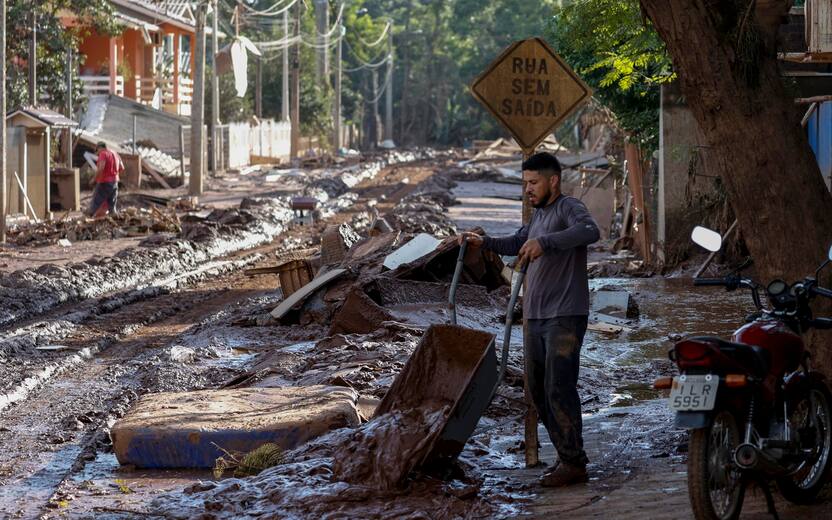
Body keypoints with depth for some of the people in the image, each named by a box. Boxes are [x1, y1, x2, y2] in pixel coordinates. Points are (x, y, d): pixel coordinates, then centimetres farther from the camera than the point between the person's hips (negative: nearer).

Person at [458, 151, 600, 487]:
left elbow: (589, 231, -31)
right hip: (536, 318, 10)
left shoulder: (568, 208, -10)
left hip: (565, 317, -10)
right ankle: (566, 456, 19)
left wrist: (544, 241, -41)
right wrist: (484, 243, 19)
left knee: (559, 388, -13)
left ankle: (574, 463, -9)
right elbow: (517, 244, 35)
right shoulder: (538, 215, 19)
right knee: (538, 389, 11)